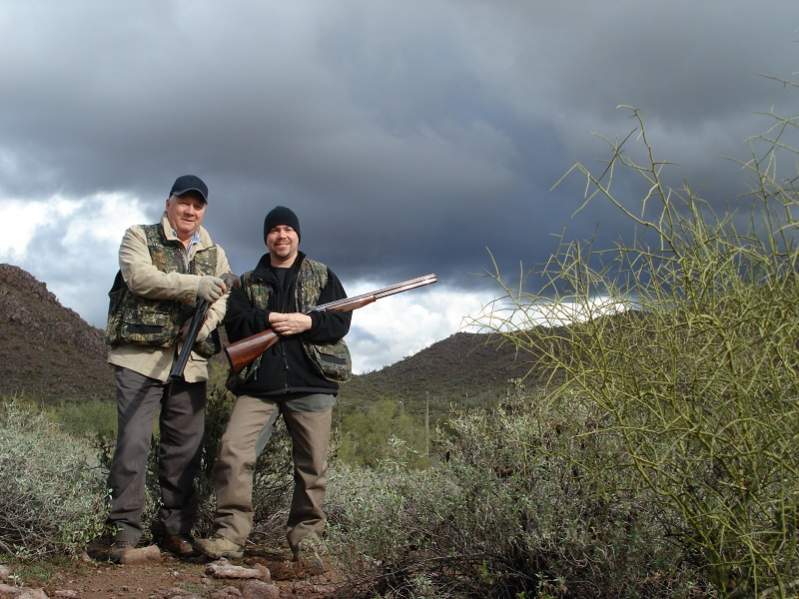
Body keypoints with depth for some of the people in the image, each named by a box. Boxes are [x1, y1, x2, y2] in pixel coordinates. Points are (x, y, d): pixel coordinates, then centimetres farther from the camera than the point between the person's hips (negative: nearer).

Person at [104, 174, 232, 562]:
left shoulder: (214, 254, 18)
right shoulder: (139, 238, 6)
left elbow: (224, 298, 6)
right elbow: (139, 277, -12)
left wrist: (206, 323, -16)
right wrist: (195, 285, -21)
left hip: (191, 362, 4)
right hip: (141, 356, -4)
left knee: (185, 448, 5)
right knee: (133, 442, -8)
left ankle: (176, 531, 14)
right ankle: (126, 532, -3)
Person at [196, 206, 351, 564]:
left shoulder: (322, 276, 14)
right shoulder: (248, 282, 18)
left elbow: (340, 322, 3)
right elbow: (234, 324, 3)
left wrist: (305, 323, -13)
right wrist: (270, 319, -12)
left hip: (311, 384, 0)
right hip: (258, 384, 1)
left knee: (312, 465, 0)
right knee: (233, 452, -15)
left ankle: (306, 538, 10)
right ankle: (230, 534, -12)